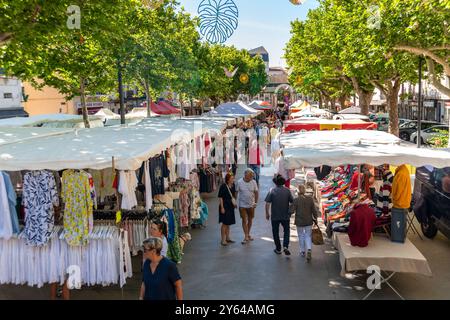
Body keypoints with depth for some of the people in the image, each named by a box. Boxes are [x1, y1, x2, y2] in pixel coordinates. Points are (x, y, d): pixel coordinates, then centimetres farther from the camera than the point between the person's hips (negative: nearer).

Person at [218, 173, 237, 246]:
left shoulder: (233, 185, 3)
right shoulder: (223, 186, -17)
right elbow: (220, 197, -15)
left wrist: (234, 202, 13)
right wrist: (222, 207, -17)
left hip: (231, 206, 7)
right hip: (225, 206, -7)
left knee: (228, 223, 17)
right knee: (225, 223, -2)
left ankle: (227, 238, 29)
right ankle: (223, 240, 7)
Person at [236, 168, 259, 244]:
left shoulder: (253, 182, -6)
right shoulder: (239, 182, -11)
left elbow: (256, 192, 2)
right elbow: (236, 192, -3)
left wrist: (256, 202, -1)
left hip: (251, 205, 3)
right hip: (242, 205, -2)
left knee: (250, 220, 14)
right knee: (244, 220, -3)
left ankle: (248, 234, 30)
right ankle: (246, 237, 0)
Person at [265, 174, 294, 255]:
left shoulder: (272, 190, -10)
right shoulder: (287, 190, -6)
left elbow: (267, 203, -12)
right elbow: (292, 202, -2)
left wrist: (267, 213, 0)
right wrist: (290, 212, 14)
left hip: (275, 216, -1)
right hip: (285, 215, 1)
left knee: (276, 232, 13)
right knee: (286, 230, 16)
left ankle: (278, 249, 20)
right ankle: (285, 246, -2)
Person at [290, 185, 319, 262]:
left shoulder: (296, 200, -13)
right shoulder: (310, 199, -6)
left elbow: (292, 210, -12)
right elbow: (314, 210, -1)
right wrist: (315, 218, 11)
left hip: (299, 221, -1)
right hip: (309, 221, 1)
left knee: (301, 235, 15)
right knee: (308, 236, 10)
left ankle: (302, 251, 24)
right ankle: (309, 249, -12)